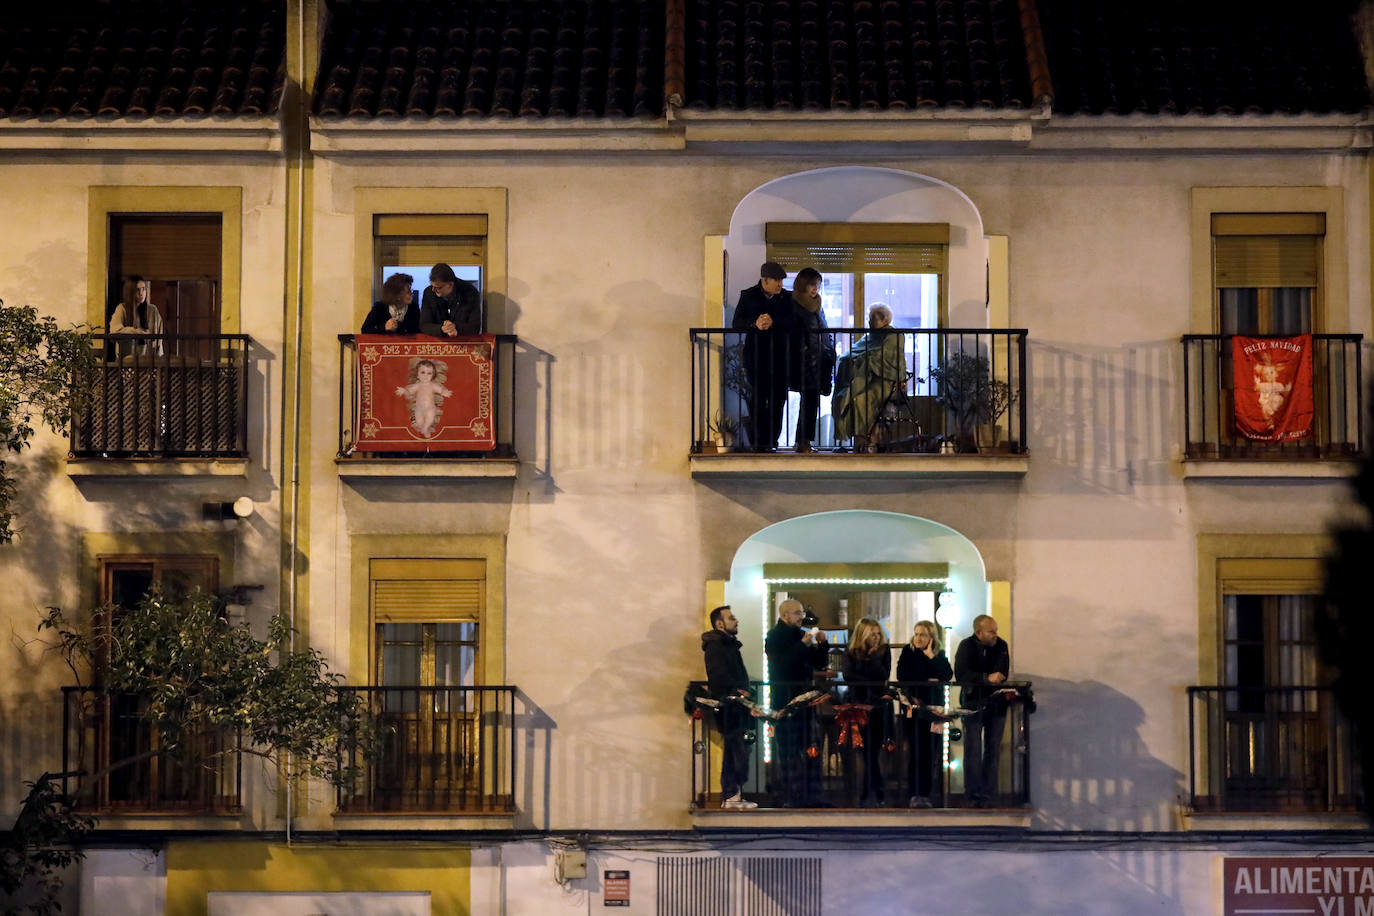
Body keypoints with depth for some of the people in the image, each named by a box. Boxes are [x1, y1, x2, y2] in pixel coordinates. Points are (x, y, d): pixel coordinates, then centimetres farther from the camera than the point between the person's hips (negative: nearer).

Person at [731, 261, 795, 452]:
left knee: (777, 399, 1)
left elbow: (792, 324, -4)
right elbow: (736, 323, -1)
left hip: (780, 356, 1)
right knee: (758, 399, -5)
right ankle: (757, 441, 0)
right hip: (755, 356, -1)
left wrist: (773, 322, -21)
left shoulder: (786, 298, 7)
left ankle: (771, 440, 8)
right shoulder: (748, 296, 6)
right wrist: (754, 324, -20)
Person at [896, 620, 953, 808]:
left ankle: (925, 793, 3)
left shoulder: (939, 656, 10)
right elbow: (902, 677, -6)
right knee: (915, 751, -8)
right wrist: (927, 681, -7)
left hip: (934, 707, 2)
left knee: (931, 752, -2)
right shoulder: (908, 652, 4)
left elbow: (948, 675, -5)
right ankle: (914, 794, -7)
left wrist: (931, 657, -10)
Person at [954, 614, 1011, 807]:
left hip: (996, 703, 3)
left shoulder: (1001, 645, 1)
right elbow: (960, 674, -20)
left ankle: (987, 794, 7)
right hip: (973, 703, -3)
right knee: (973, 749, -5)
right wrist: (987, 678, -31)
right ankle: (974, 794, -1)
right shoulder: (967, 646, -7)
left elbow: (1002, 675, -6)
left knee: (993, 749, 3)